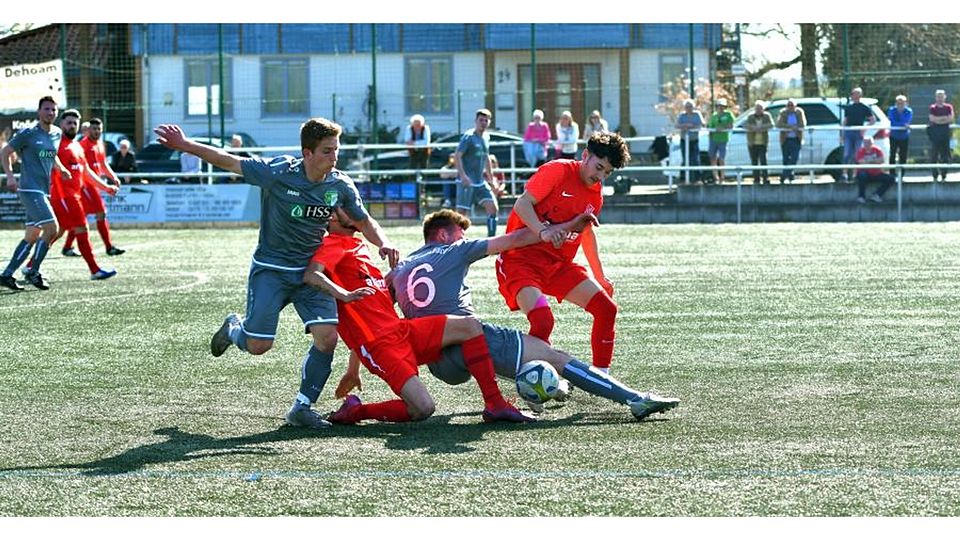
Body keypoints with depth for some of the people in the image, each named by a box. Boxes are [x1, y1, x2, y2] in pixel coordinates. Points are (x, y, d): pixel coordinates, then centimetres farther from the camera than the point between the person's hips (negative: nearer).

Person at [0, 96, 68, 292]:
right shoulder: (28, 134, -7)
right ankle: (33, 273, -6)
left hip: (44, 191, 8)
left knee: (32, 237, 9)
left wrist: (61, 168, 14)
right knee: (51, 229, -16)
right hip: (30, 189, -8)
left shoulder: (57, 134, 13)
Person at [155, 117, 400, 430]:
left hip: (312, 269, 3)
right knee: (258, 345, -8)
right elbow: (229, 161, -11)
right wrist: (185, 145, -17)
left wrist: (383, 243, -12)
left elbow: (364, 222, 8)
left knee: (327, 337, -16)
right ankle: (234, 329, 31)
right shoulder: (277, 173, -18)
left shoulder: (340, 186, -7)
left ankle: (301, 409, 1)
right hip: (271, 269, -3)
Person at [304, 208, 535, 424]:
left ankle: (495, 404, -1)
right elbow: (310, 275, -22)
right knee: (422, 409, -22)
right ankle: (354, 412, -1)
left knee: (469, 326, -4)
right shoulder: (332, 246, -2)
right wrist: (344, 295, -38)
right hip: (379, 345, -9)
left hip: (401, 330, 9)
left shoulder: (358, 246, 26)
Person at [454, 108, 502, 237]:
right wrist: (463, 175, -30)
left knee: (493, 208, -3)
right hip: (467, 182, -7)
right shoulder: (468, 137, -10)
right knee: (461, 212, -6)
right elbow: (457, 156, -18)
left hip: (481, 183, 7)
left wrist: (491, 180, 26)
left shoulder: (486, 137, 13)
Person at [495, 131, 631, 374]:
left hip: (559, 264, 8)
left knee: (606, 309, -1)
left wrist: (599, 276, 29)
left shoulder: (596, 195, 12)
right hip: (521, 258, -8)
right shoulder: (559, 170, -10)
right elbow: (522, 204, -15)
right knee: (542, 320, -28)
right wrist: (542, 231, -32)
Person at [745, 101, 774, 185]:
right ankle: (756, 179, 8)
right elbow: (745, 124, -7)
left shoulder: (766, 116, 6)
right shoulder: (751, 117, 8)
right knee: (754, 162, 3)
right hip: (752, 143, 2)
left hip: (763, 143, -2)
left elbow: (771, 124, -9)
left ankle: (765, 178, -11)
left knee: (763, 160, -12)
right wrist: (753, 128, -26)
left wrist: (761, 128, -25)